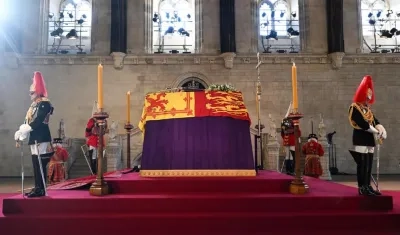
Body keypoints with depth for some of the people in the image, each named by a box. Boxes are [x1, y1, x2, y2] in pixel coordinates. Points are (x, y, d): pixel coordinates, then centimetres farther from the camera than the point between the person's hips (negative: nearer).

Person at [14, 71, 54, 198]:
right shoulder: (34, 105, 18)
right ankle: (37, 187, 19)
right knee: (36, 164, 12)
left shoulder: (45, 103, -10)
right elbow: (28, 121, 16)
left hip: (41, 138, -9)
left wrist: (25, 130, -22)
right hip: (35, 138, 9)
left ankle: (41, 190, -3)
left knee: (40, 164, -8)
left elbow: (38, 121, -20)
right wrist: (20, 134, 6)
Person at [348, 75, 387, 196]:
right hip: (360, 139, -8)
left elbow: (376, 122, 9)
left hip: (369, 139, 8)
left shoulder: (368, 109, 18)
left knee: (369, 164, 9)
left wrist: (382, 130, -11)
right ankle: (362, 188, -5)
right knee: (362, 164, -8)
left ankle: (368, 186, 15)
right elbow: (363, 124, -18)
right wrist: (377, 132, -12)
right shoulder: (355, 107, -9)